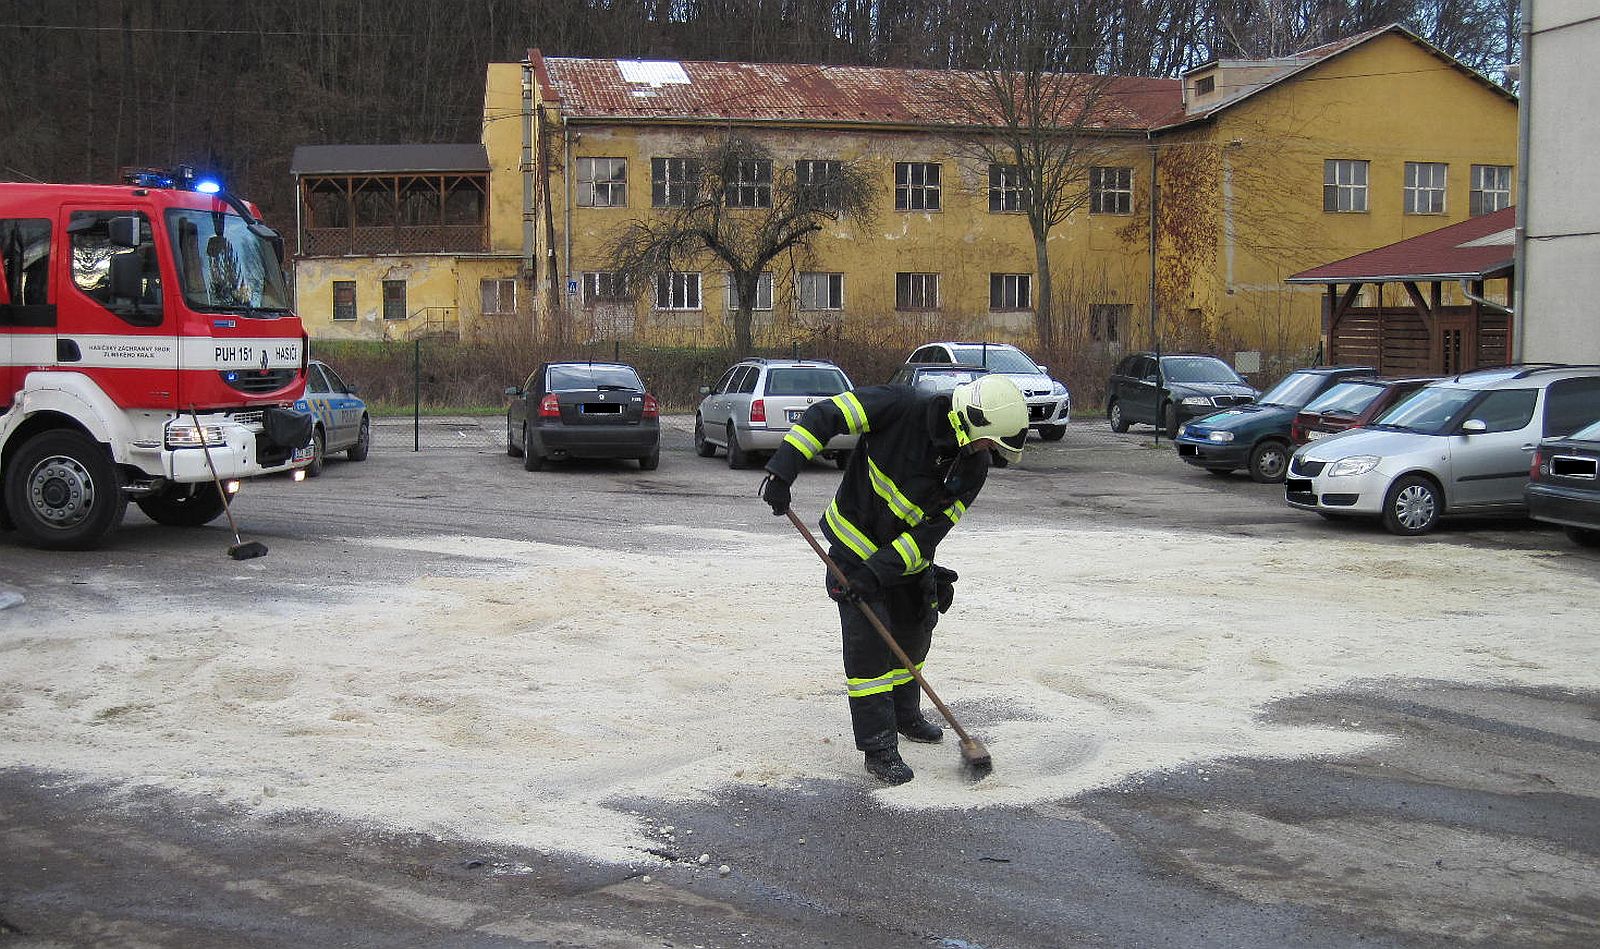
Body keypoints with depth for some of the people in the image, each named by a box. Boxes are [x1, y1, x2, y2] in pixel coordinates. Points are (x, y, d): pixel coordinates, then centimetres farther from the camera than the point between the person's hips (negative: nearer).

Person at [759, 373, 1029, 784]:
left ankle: (905, 715, 44)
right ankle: (878, 749, -3)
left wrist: (880, 570, -26)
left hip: (908, 555, 6)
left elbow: (931, 531, -17)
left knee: (913, 634, 19)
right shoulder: (900, 407, -28)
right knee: (868, 642, -9)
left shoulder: (972, 467, -14)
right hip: (856, 544, -5)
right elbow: (824, 416, -23)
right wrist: (782, 471, -30)